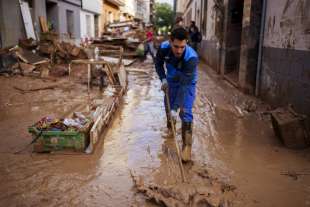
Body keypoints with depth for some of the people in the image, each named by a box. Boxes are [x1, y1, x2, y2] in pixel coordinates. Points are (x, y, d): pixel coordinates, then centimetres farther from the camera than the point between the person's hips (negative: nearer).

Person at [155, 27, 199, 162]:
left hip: (187, 84, -4)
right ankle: (170, 128, 49)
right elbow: (158, 63, -2)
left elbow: (184, 85, -40)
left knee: (185, 113, -16)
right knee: (168, 107, 16)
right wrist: (163, 78, -17)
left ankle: (187, 146, -7)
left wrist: (175, 108, -41)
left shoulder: (191, 57, -38)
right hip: (171, 81, 4)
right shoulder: (164, 48, -26)